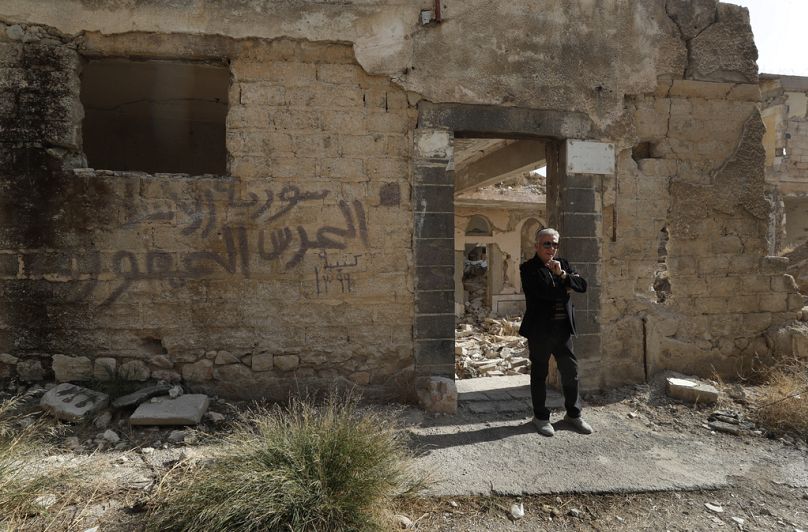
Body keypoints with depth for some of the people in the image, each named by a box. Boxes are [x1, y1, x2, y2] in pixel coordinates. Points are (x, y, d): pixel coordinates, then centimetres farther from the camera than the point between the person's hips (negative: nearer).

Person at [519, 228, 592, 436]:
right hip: (540, 330, -5)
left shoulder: (563, 264, 12)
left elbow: (582, 285, 1)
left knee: (571, 371, 12)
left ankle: (573, 414, 29)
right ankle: (540, 416, 22)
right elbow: (543, 291, -22)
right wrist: (565, 289, -6)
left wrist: (562, 274, -14)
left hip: (563, 329, 5)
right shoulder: (529, 268, -7)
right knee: (539, 374, 7)